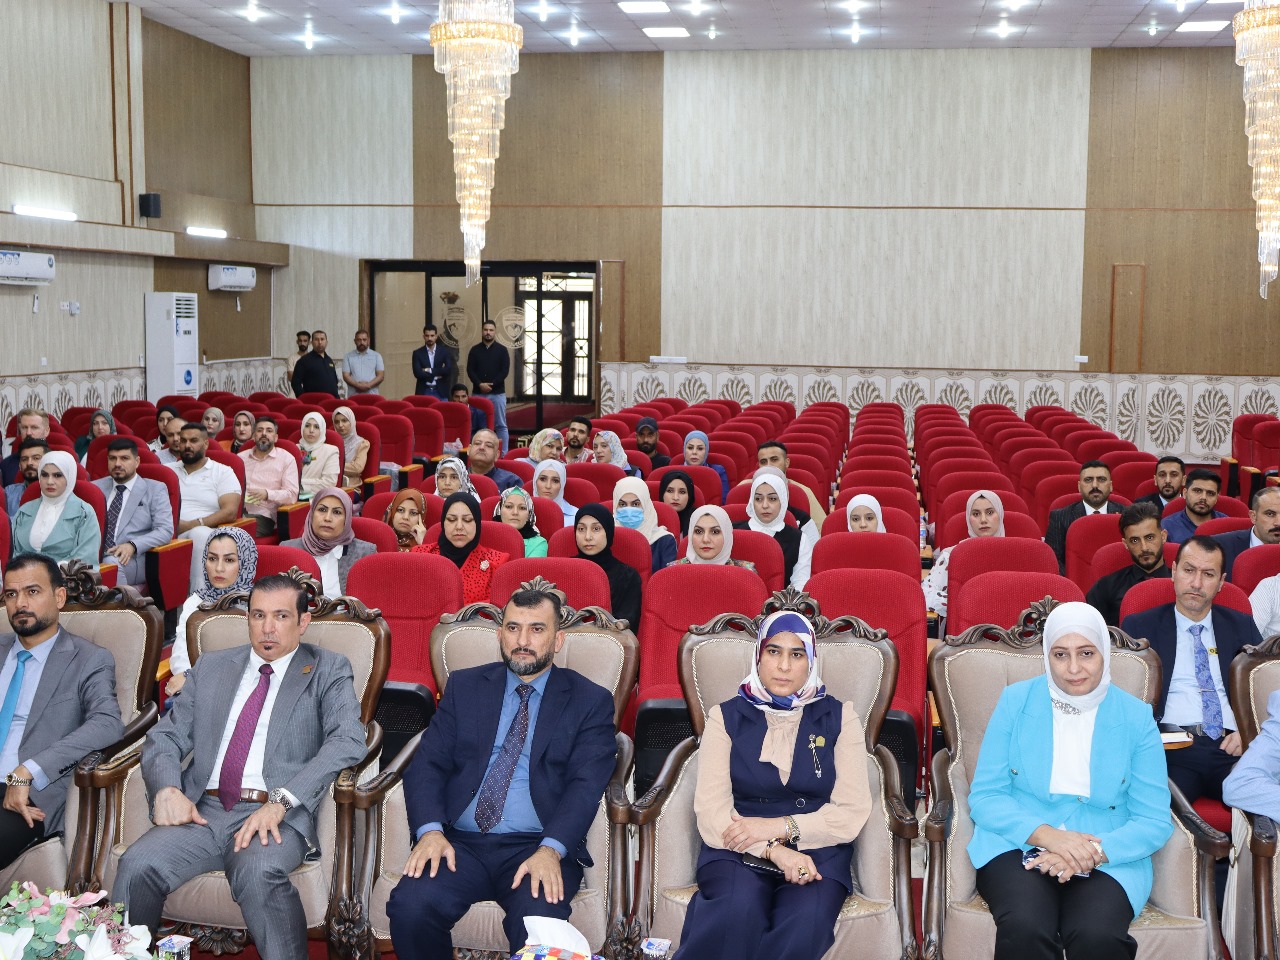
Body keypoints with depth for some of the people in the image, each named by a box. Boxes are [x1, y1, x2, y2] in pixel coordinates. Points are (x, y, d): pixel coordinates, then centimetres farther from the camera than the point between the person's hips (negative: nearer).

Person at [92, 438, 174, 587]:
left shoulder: (155, 489, 11)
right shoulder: (96, 487, 22)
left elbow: (165, 530, 0)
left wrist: (133, 545, -17)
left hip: (131, 558, -2)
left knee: (111, 563, -36)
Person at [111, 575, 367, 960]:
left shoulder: (328, 671, 8)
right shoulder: (211, 666, 20)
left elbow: (347, 740, -8)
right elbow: (165, 737, 15)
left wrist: (281, 800, -21)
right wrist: (167, 789, -8)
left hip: (276, 815, -3)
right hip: (202, 812, 4)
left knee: (258, 871, -34)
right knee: (137, 865, -24)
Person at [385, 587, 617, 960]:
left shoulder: (590, 701, 7)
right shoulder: (464, 686, 15)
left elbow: (585, 785, -5)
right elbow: (428, 764, 7)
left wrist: (550, 850, -22)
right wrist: (430, 830, -12)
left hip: (539, 848, -2)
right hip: (459, 842, 3)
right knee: (410, 908, -26)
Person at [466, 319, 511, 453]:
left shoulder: (502, 350, 4)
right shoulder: (475, 350, 8)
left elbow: (505, 371, -3)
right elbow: (470, 370, 2)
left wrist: (491, 384, -13)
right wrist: (480, 384, -13)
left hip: (497, 393, -1)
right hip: (478, 393, 1)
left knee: (500, 425, 0)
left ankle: (503, 453, 2)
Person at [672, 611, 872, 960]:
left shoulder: (838, 717, 9)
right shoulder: (726, 717, 7)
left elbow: (853, 812, 1)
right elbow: (711, 812, -4)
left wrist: (780, 826, -12)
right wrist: (774, 851, -19)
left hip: (816, 851, 1)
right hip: (738, 851, -1)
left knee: (804, 925, -33)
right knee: (740, 910, -36)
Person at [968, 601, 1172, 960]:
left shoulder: (1136, 718, 5)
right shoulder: (1015, 701, 4)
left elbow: (1155, 822, 2)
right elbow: (983, 797, 1)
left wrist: (1095, 852, -17)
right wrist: (1045, 835, -17)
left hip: (1108, 858, 0)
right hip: (1019, 846, 0)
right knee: (1025, 929, -32)